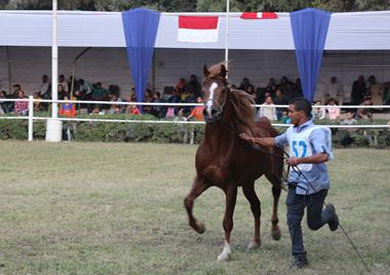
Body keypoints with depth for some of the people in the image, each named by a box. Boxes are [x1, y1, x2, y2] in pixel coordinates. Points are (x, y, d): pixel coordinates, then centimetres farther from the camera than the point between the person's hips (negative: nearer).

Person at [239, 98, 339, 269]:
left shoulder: (315, 132, -16)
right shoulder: (292, 131, 9)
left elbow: (324, 156, -29)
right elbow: (275, 142, 27)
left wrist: (299, 160, -34)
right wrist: (253, 140, 22)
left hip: (315, 185, -6)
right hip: (296, 184, 6)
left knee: (313, 224, 7)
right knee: (293, 221, -2)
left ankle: (329, 213, 40)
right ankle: (299, 258, 7)